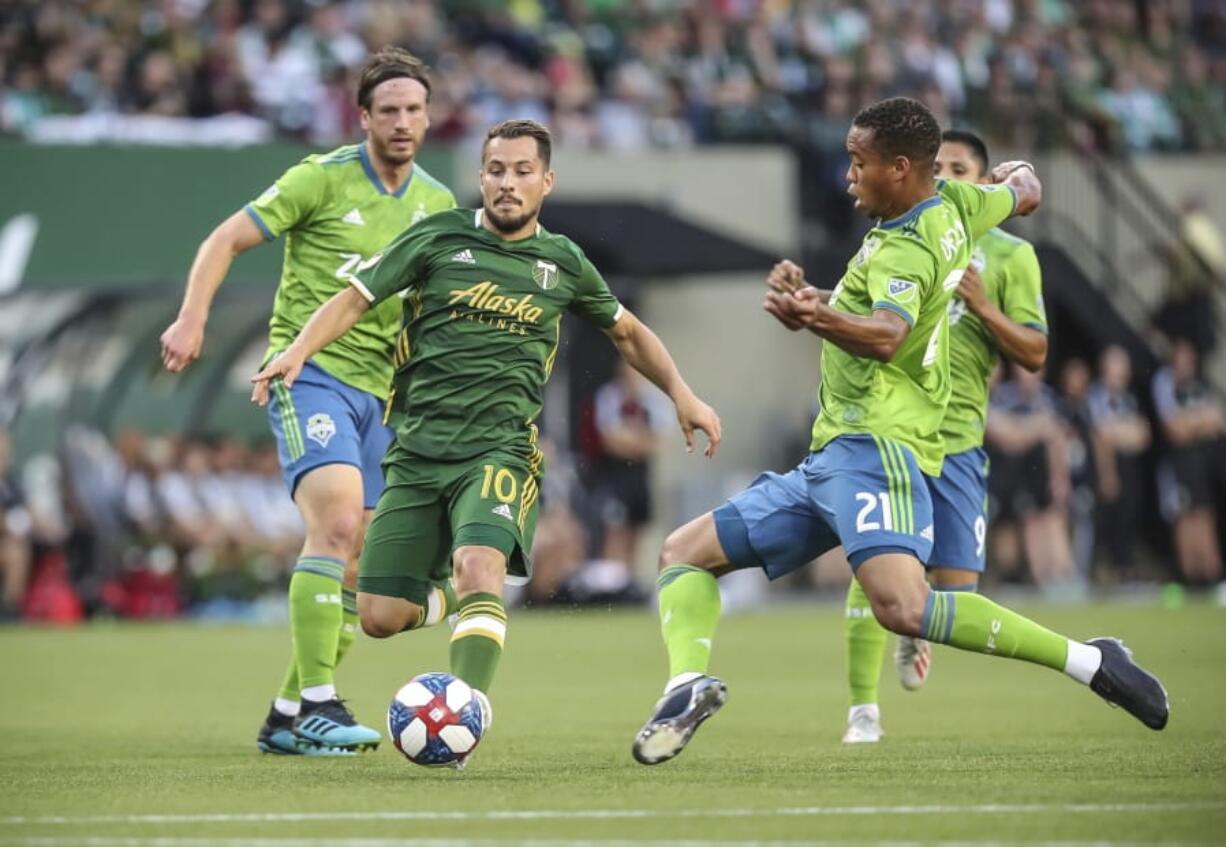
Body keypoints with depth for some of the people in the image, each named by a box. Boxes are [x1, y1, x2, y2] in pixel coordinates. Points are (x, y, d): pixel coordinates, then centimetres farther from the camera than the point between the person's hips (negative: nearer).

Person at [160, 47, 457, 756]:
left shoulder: (438, 205, 10)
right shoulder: (323, 180, -6)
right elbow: (228, 239, -4)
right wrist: (193, 317, -16)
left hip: (378, 388, 7)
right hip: (308, 372, -6)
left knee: (358, 566, 4)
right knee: (338, 520, -25)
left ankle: (287, 718, 15)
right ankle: (317, 703, -24)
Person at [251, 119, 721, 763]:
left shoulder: (563, 263, 12)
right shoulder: (438, 239, 6)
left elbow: (627, 333, 28)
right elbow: (355, 299, 6)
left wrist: (681, 394, 17)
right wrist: (297, 351, -11)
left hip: (501, 449, -1)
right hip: (418, 450, 1)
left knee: (479, 566, -31)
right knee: (380, 617, -4)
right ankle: (440, 596, 31)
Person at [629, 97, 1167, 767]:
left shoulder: (906, 250, -14)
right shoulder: (953, 207, 12)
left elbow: (887, 334, -34)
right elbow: (1023, 195, 33)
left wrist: (820, 318, -53)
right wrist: (1016, 174, 56)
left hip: (872, 445, -11)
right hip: (831, 457, 11)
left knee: (902, 609, -33)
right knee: (684, 553, 11)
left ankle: (1088, 661, -22)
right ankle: (689, 681, -15)